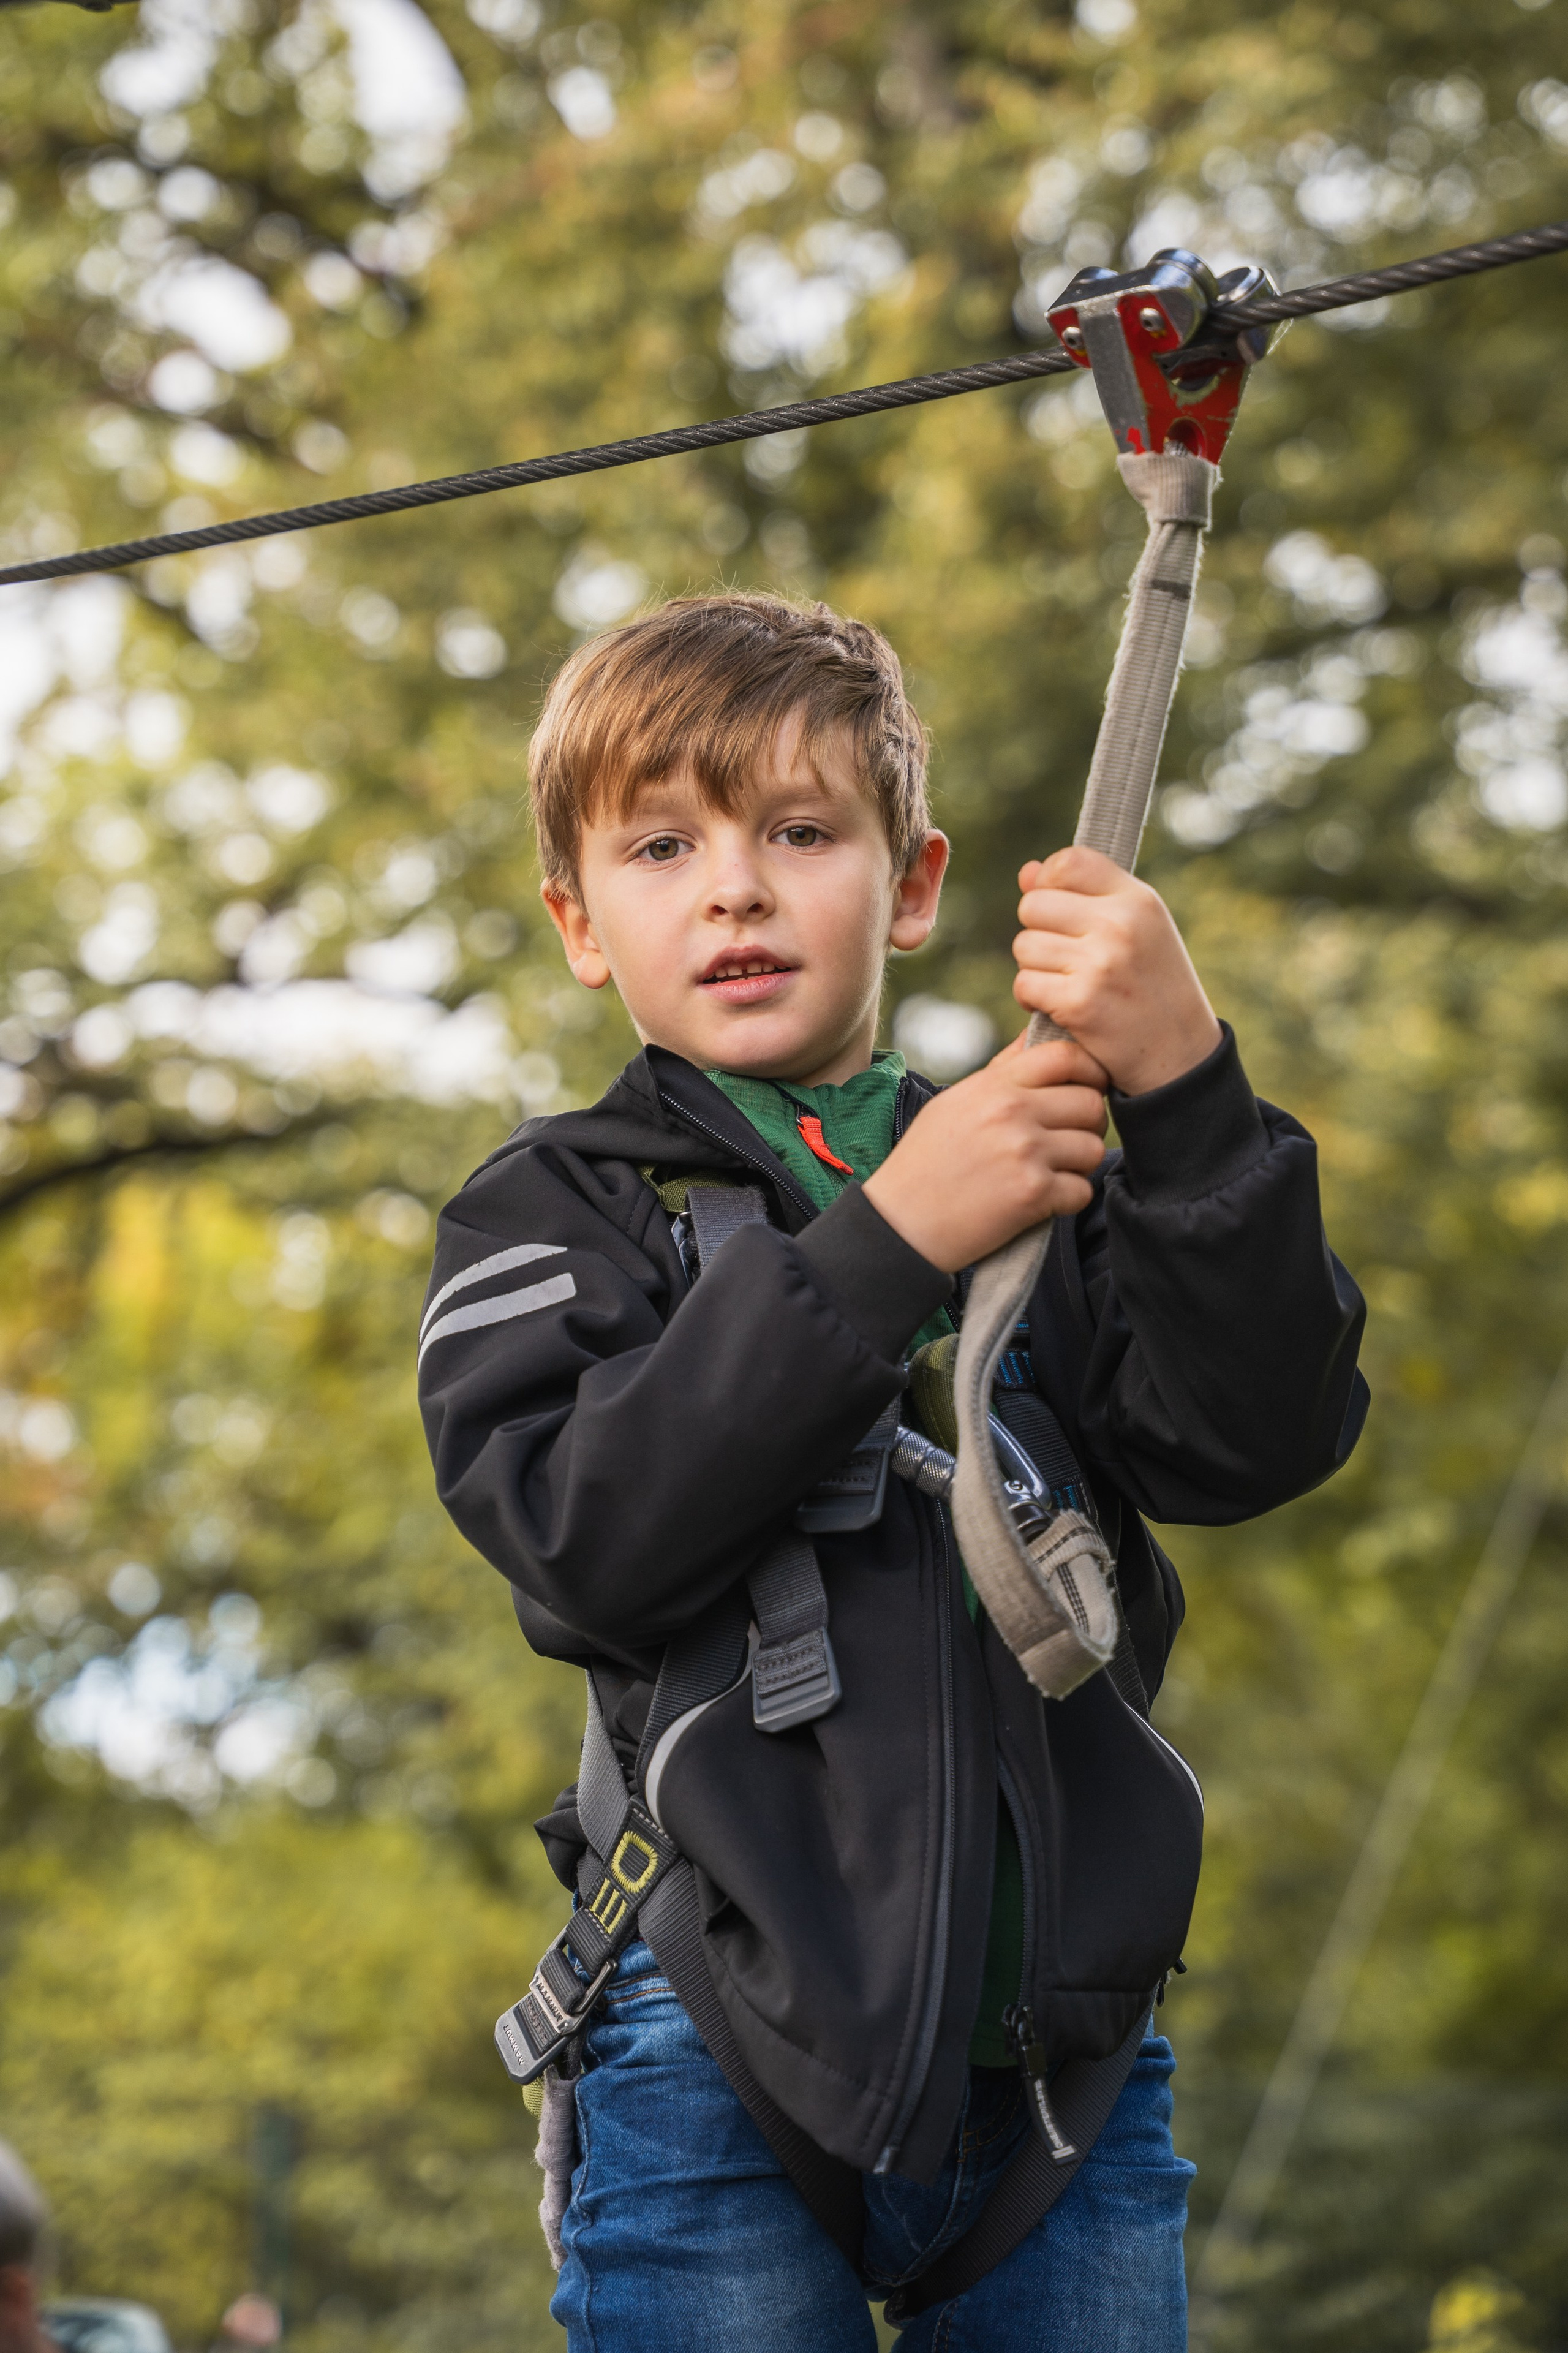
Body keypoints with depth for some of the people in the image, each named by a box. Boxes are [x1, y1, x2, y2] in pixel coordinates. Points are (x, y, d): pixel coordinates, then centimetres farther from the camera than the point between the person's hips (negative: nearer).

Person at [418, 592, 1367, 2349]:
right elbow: (588, 1539, -11)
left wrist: (1186, 1088, -16)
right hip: (728, 2045, -2)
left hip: (1064, 2041, 2)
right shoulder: (556, 1212, 7)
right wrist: (887, 1245, -16)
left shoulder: (1049, 1175, 13)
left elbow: (1255, 1441, -3)